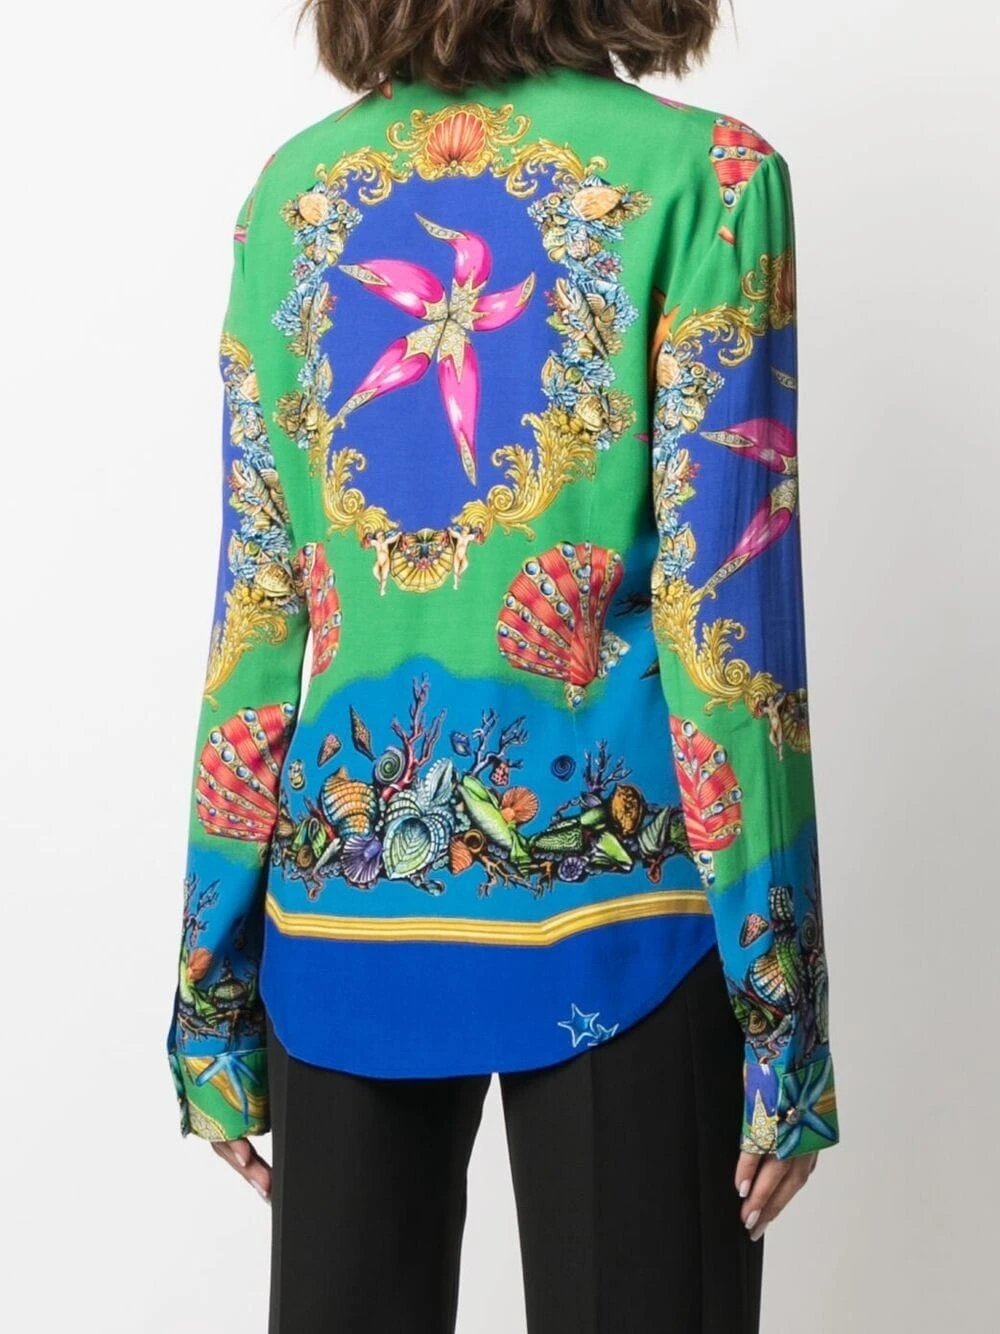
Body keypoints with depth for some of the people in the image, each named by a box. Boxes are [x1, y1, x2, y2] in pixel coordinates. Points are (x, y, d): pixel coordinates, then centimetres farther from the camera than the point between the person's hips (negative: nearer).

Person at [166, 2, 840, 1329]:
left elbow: (253, 604, 3)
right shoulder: (704, 177, -5)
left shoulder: (298, 190, 4)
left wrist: (214, 990, 10)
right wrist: (783, 1015, -3)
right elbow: (728, 611, -9)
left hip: (343, 883, 4)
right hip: (605, 877, -3)